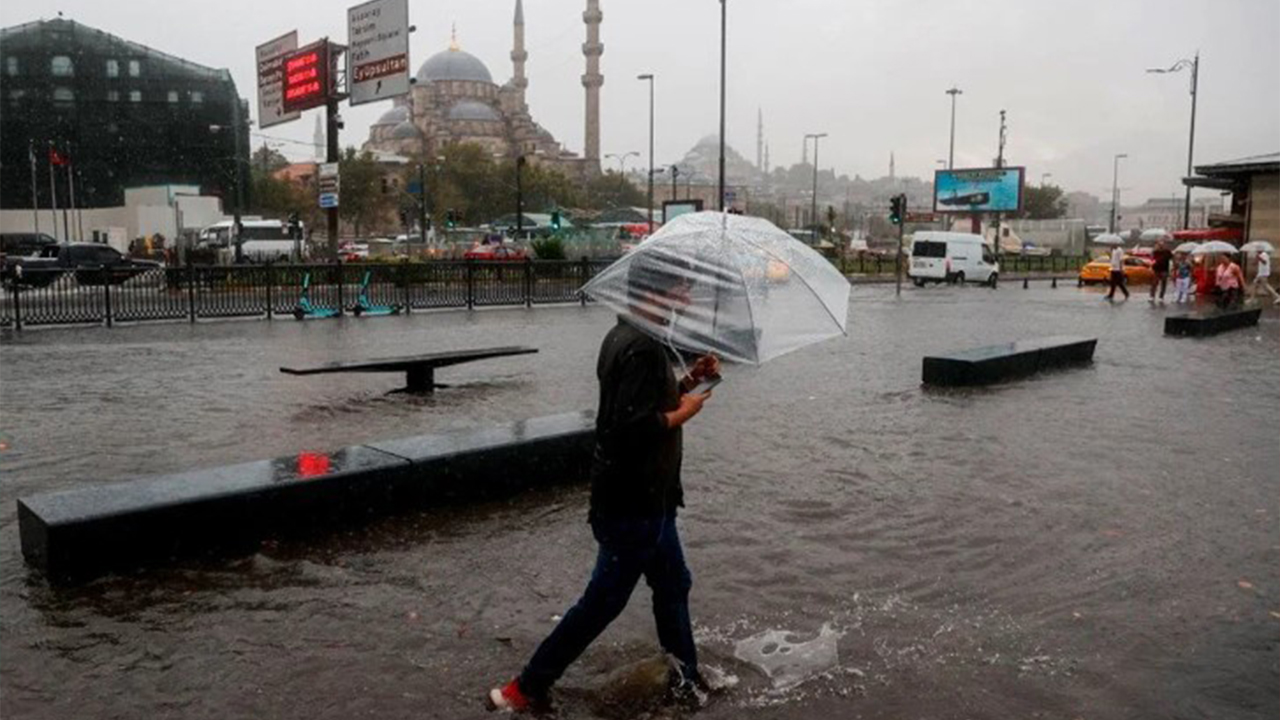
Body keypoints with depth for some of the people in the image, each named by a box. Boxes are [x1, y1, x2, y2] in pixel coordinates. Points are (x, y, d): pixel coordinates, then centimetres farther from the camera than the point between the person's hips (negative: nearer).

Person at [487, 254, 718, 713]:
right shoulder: (643, 349, -23)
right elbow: (634, 429, -30)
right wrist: (683, 413, -15)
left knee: (672, 586, 21)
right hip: (635, 504, -10)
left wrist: (688, 381, 6)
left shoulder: (625, 337, 8)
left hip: (644, 498, 10)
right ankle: (526, 689, 14)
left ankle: (686, 679, 37)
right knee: (603, 601, 2)